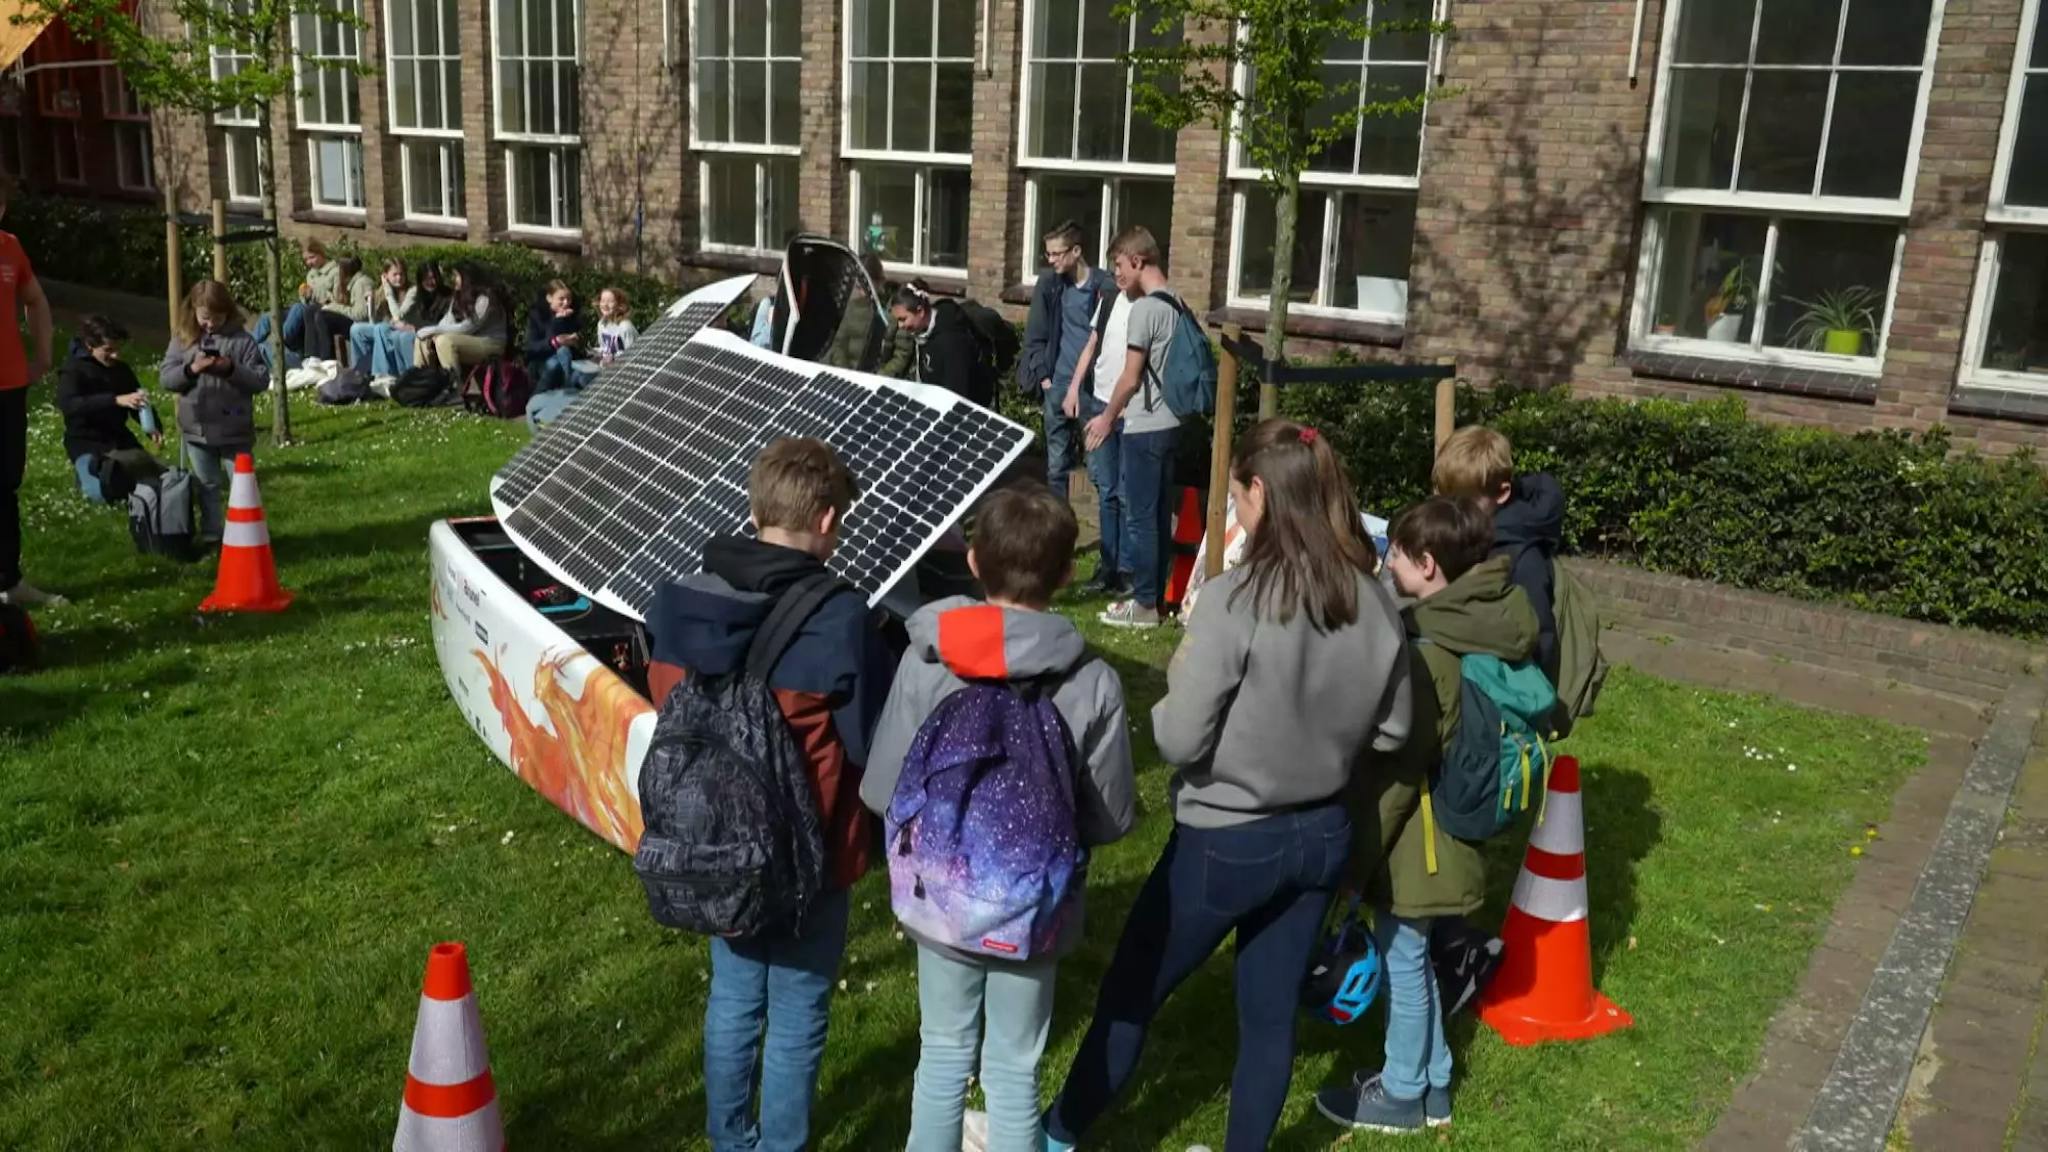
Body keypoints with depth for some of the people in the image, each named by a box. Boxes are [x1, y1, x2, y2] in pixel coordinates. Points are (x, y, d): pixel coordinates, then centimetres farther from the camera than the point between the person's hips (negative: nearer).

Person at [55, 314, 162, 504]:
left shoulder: (121, 369, 6)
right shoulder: (74, 369, -11)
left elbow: (139, 406, 14)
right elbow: (67, 405, -30)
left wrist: (153, 428, -10)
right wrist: (116, 400, -42)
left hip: (120, 439, 5)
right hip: (86, 442, -5)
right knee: (105, 492, -28)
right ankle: (87, 472, 8)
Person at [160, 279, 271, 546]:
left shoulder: (242, 340, -6)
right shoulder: (182, 339, 2)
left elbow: (261, 380, -9)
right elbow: (165, 379, -2)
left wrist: (231, 369, -22)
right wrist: (191, 369, -18)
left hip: (235, 431, -3)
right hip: (196, 431, 3)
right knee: (207, 486, 15)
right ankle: (210, 534, 26)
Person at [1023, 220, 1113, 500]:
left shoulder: (1105, 287, -8)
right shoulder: (1049, 283, 4)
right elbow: (1035, 336, 10)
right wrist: (1043, 375, 2)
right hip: (1058, 385, 4)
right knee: (1056, 465, 10)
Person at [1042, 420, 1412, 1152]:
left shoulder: (1235, 600, -25)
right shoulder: (1374, 603, -7)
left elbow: (1179, 740, -22)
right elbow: (1391, 731, 5)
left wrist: (1170, 696, -2)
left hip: (1226, 842, -5)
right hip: (1322, 834, 5)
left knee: (1131, 993, 15)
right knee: (1272, 1010, 19)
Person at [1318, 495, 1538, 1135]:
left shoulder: (1429, 658, -27)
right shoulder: (1481, 632, 0)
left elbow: (1396, 775, -23)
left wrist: (1352, 863, -14)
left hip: (1415, 845, -9)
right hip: (1447, 834, 9)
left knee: (1402, 960, 9)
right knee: (1413, 957, 22)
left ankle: (1401, 1095, 28)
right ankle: (1431, 1082, 37)